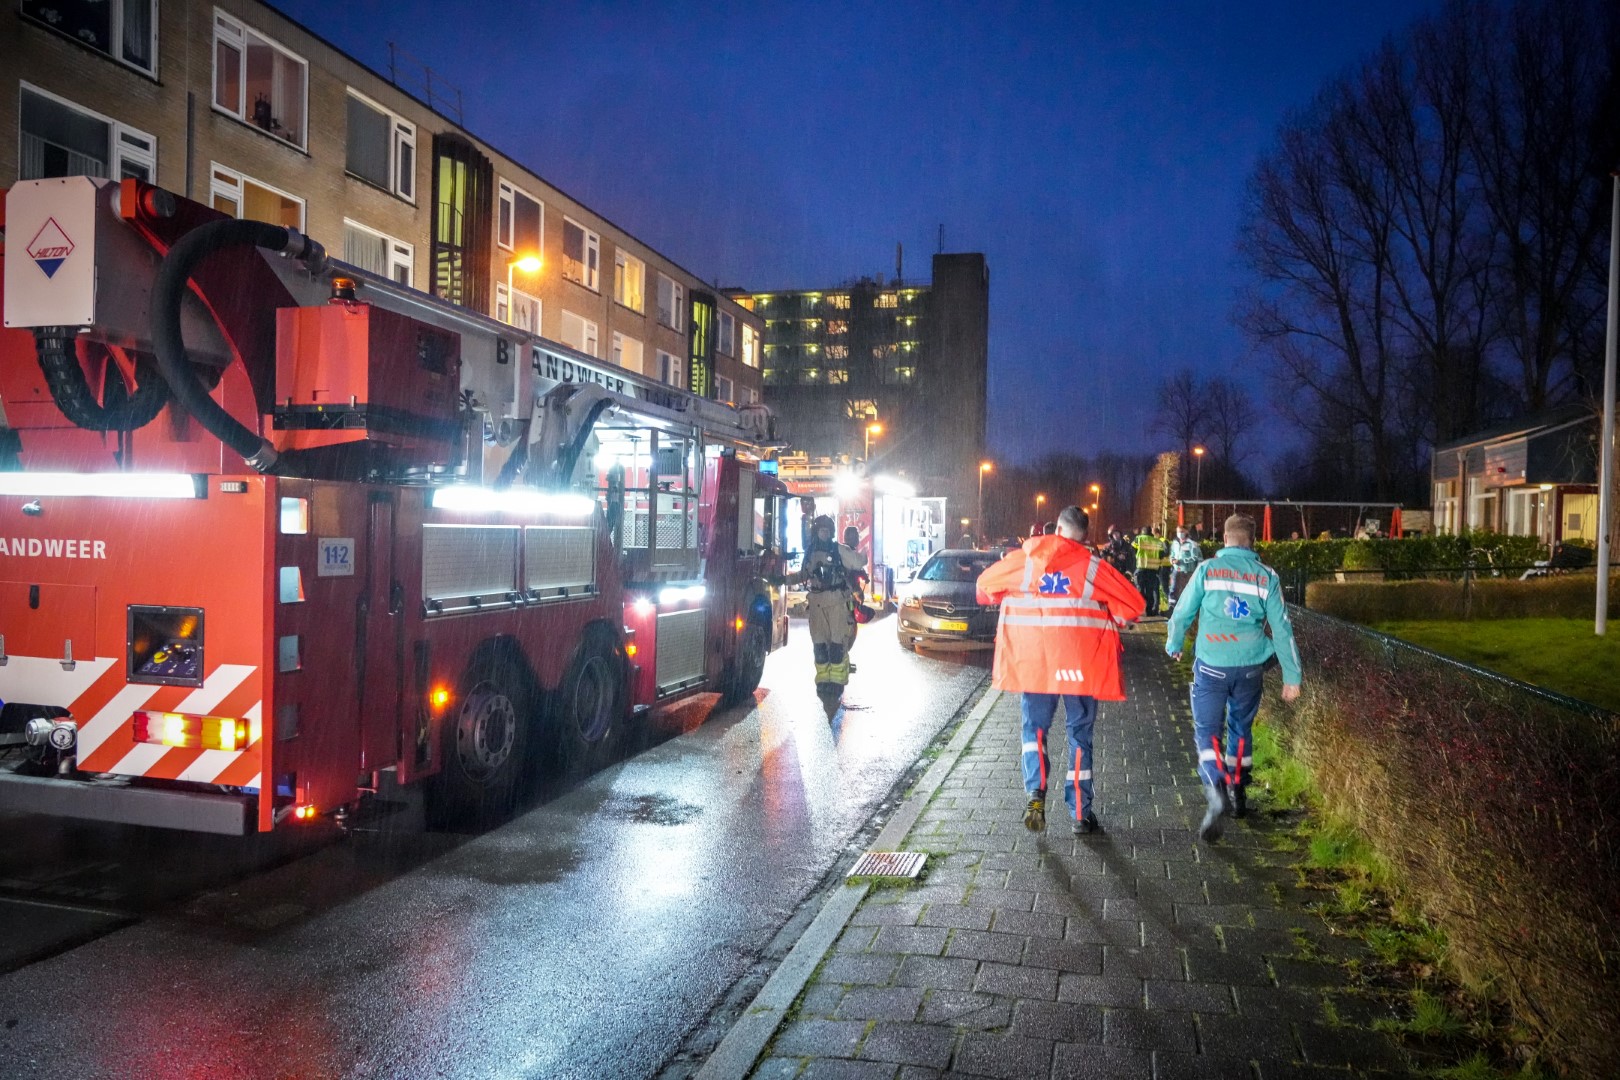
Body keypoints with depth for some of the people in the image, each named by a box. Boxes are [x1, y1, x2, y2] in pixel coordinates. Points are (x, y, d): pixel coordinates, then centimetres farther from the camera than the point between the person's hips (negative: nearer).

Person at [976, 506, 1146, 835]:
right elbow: (1133, 604, -5)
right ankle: (1081, 814, 12)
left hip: (1032, 660, 1)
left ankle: (1035, 793, -7)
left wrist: (1010, 599, 25)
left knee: (1035, 728, 14)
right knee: (1080, 735, 10)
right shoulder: (1093, 566, -4)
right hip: (1080, 661, -1)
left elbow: (985, 584, 8)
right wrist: (1108, 618, 13)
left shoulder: (1024, 559, -1)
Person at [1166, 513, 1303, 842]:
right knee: (1241, 729, 21)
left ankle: (1216, 789, -23)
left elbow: (1183, 612, 0)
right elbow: (1282, 628, 0)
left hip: (1211, 666, -2)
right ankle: (1238, 792, 32)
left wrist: (1174, 645, 19)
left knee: (1207, 731, 2)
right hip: (1250, 667, 3)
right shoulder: (1267, 576, 0)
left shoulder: (1207, 569, -5)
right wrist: (1292, 676, 5)